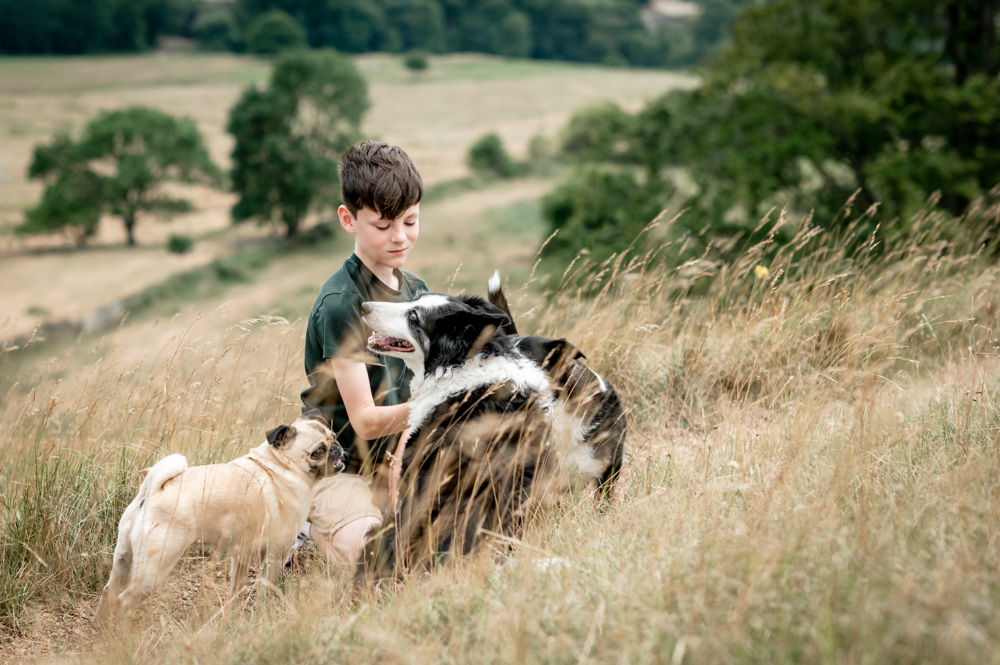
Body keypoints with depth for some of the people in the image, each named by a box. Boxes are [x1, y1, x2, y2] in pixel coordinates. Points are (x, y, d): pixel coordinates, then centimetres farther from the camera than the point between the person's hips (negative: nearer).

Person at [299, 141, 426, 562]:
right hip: (333, 472, -8)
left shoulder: (417, 291, 7)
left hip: (386, 465, 8)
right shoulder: (340, 303, -18)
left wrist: (402, 453, -6)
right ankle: (306, 534, 1)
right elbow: (364, 420, -21)